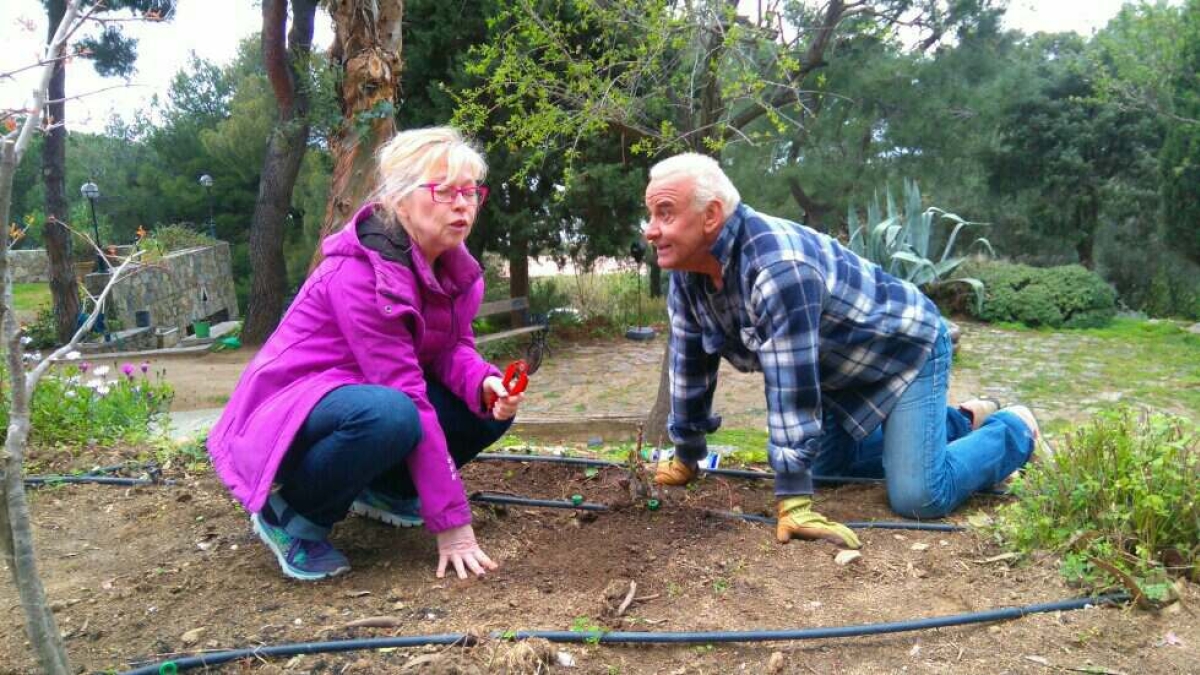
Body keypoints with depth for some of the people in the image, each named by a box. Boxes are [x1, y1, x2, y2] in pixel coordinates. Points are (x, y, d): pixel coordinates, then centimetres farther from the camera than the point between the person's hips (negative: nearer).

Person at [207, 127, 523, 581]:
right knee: (390, 414, -38)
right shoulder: (358, 274, -29)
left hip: (367, 396, 8)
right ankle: (292, 513, -11)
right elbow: (407, 399, -31)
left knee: (492, 406, -7)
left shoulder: (454, 264, -3)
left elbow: (453, 350, -3)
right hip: (291, 415, -8)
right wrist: (450, 519, -29)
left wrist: (487, 385, -27)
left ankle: (384, 489, 11)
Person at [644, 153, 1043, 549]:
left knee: (917, 498, -18)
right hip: (843, 369, 9)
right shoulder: (686, 272, -11)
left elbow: (791, 387, -39)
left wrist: (793, 502, -35)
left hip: (905, 346, -8)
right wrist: (686, 457, 5)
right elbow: (689, 364, -1)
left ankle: (1012, 431, 13)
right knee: (825, 467, 19)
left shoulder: (776, 264, -39)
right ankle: (961, 422, 33)